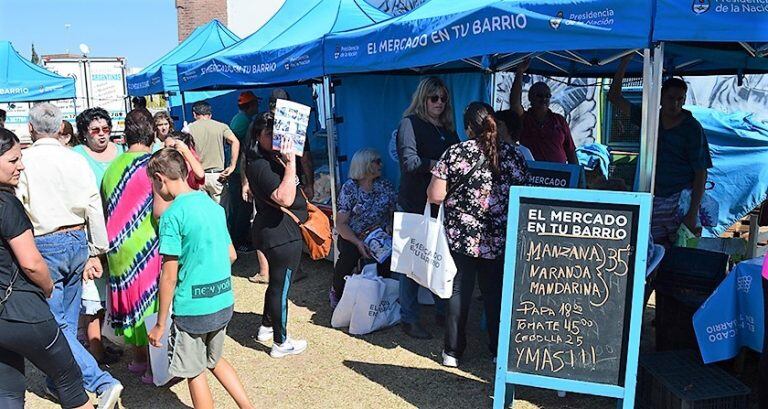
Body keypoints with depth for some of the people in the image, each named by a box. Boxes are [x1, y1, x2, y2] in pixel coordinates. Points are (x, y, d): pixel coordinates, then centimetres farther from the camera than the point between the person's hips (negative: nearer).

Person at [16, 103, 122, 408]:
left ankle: (102, 382, -8)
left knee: (56, 325, 0)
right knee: (68, 320, 18)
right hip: (77, 242, 5)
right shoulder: (77, 160, 1)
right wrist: (95, 253, 8)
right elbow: (94, 208, 1)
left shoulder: (25, 160, -11)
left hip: (44, 246, -5)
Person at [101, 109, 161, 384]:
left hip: (119, 249, 6)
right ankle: (152, 368, 14)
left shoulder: (112, 168, 5)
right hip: (148, 247, -6)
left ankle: (139, 358, 31)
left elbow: (107, 211, 13)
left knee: (131, 297, 17)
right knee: (151, 299, 4)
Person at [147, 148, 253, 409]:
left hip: (192, 309, -7)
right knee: (214, 360, 26)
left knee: (194, 373, 13)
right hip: (224, 302, 7)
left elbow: (169, 276, -15)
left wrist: (160, 324, -7)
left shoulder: (173, 215, -16)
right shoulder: (212, 205, 5)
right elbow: (231, 255, 12)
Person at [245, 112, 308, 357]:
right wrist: (290, 163, -33)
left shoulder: (272, 158, 10)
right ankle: (280, 343, 14)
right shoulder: (260, 165, -21)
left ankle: (267, 327, 41)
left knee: (277, 282, 24)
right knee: (281, 286, 1)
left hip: (277, 230, 11)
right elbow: (285, 198, -32)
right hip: (282, 233, -11)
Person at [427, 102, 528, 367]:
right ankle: (500, 352, 25)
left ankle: (452, 352, 18)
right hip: (499, 240, 2)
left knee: (459, 291, 10)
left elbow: (435, 196, -9)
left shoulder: (454, 153, -7)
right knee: (495, 292, 14)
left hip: (461, 237, -1)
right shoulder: (513, 155, 0)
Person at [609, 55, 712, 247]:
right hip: (652, 200, 3)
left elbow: (701, 174, -7)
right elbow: (614, 97, 7)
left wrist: (693, 213, -14)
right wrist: (624, 64, -2)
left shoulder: (692, 129, -5)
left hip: (681, 201, -3)